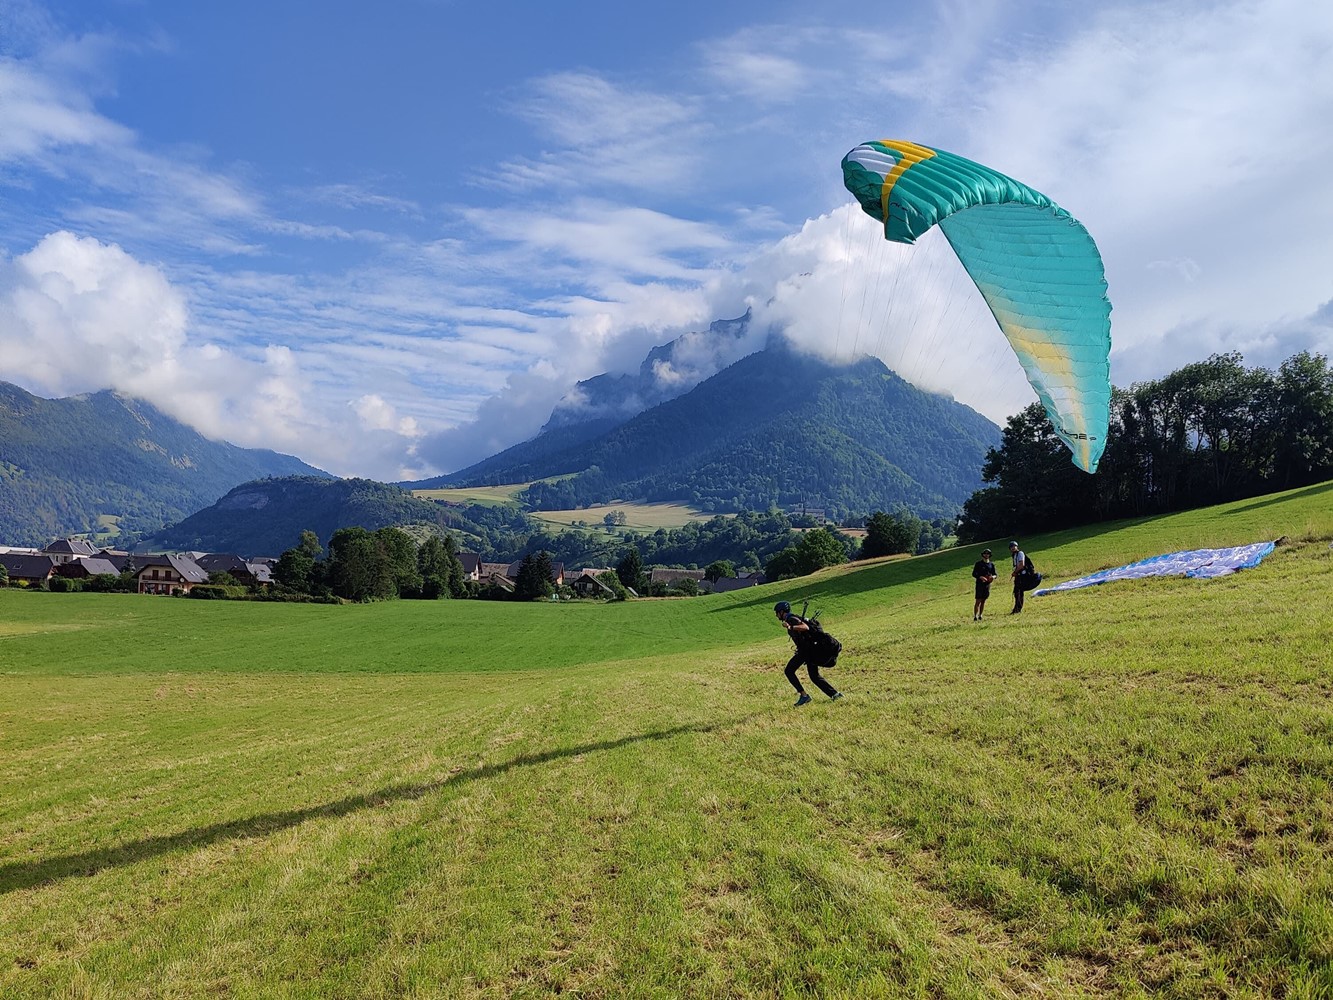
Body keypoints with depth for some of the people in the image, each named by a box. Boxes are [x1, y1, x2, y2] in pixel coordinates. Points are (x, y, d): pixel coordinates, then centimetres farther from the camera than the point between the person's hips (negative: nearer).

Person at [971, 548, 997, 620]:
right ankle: (975, 616, -8)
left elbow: (995, 574, 12)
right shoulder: (978, 563, -2)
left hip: (987, 585, 4)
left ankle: (980, 615, 16)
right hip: (980, 584, -4)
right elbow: (973, 574, -4)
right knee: (978, 601, -8)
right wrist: (980, 577, -21)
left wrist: (993, 576, -12)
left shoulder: (991, 564, 10)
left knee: (983, 601, 8)